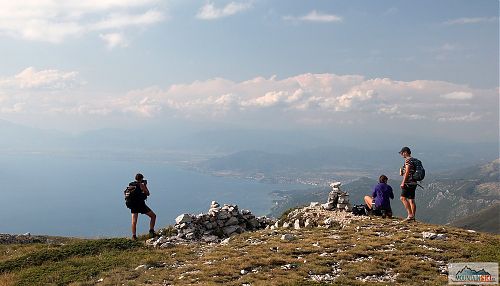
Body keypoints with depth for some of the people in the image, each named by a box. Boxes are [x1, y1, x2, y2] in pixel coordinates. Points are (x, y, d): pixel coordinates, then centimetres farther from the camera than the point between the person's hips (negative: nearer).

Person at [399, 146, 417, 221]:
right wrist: (402, 172, 13)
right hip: (413, 182, 10)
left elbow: (407, 172, -17)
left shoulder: (408, 160, -11)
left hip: (408, 182, -10)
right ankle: (413, 217, 10)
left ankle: (410, 214, -16)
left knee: (403, 198, -11)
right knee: (411, 200, 9)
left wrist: (403, 182, -16)